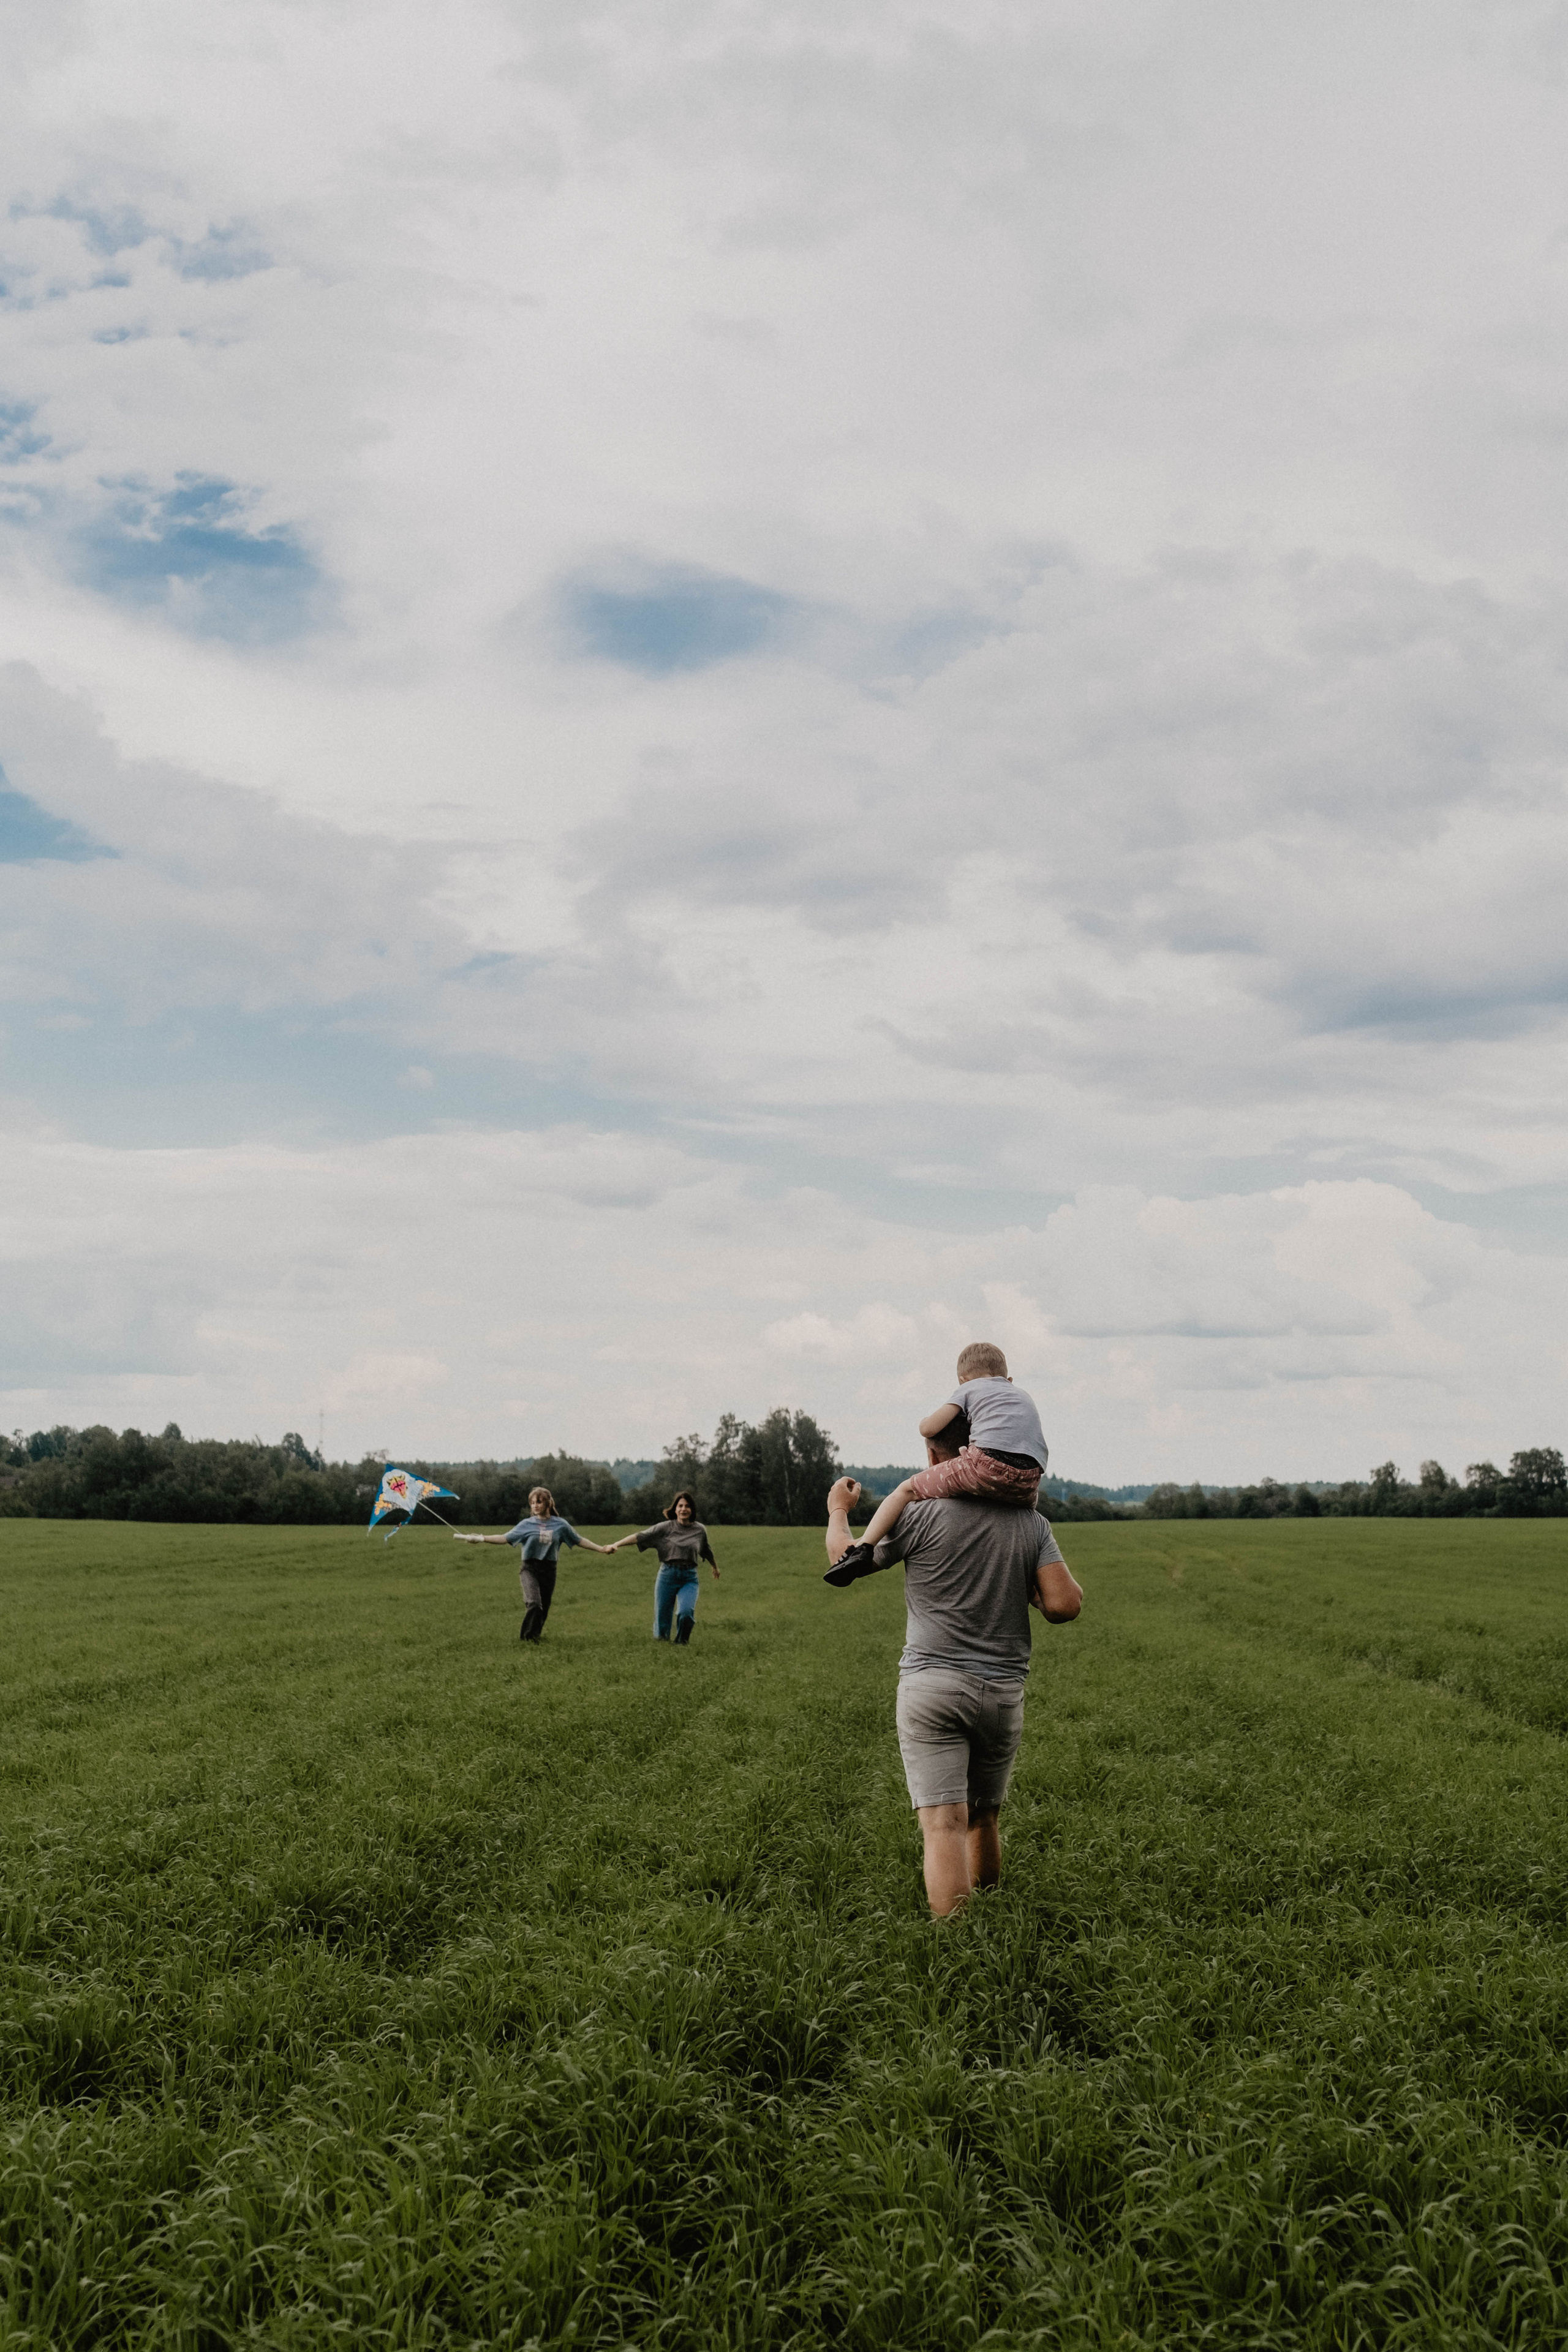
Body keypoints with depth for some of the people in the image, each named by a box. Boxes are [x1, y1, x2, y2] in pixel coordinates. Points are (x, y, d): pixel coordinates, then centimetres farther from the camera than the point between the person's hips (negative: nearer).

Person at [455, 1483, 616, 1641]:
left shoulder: (560, 1525, 3)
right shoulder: (527, 1524, -1)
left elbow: (580, 1540, 9)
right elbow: (506, 1538, -5)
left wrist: (602, 1548, 6)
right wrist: (482, 1539, -17)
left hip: (549, 1570, 2)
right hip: (529, 1569, -2)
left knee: (544, 1609, 7)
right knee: (534, 1604, -21)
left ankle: (534, 1637, 26)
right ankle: (525, 1639, -11)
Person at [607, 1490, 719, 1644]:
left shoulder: (700, 1530, 8)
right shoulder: (665, 1528, 0)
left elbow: (707, 1551, 27)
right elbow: (640, 1536, -9)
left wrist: (715, 1567, 44)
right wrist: (617, 1544, -22)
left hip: (689, 1579, 0)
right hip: (667, 1575, 0)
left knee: (686, 1613, -22)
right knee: (662, 1619, -1)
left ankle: (682, 1646, 0)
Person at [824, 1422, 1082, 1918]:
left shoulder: (919, 1516, -6)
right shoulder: (1031, 1523, 3)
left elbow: (842, 1564, 5)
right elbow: (1066, 1605, -5)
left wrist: (838, 1510, 24)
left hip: (931, 1685, -4)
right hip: (1003, 1691, 4)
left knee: (944, 1825, -10)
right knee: (984, 1820, 20)